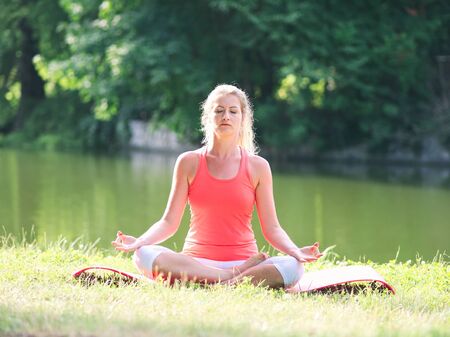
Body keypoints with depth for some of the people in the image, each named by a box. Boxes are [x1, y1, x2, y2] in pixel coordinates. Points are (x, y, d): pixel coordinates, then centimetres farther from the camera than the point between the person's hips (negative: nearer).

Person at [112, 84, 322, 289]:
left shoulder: (257, 167, 5)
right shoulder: (189, 162, 6)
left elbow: (271, 228, 4)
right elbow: (169, 222, 4)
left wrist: (295, 251, -16)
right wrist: (139, 241, -15)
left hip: (243, 261, 0)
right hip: (195, 261, 1)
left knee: (292, 267, -30)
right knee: (144, 255, -31)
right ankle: (233, 276, -29)